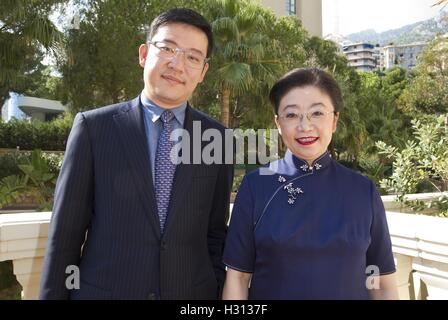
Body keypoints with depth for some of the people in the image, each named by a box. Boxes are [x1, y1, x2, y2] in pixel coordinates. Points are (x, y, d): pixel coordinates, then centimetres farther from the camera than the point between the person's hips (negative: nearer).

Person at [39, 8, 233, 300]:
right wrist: (52, 294, -3)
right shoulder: (93, 127, -7)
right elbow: (65, 231, -5)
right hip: (101, 290, -1)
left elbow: (215, 232, 2)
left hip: (192, 294, 2)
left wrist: (217, 291, 2)